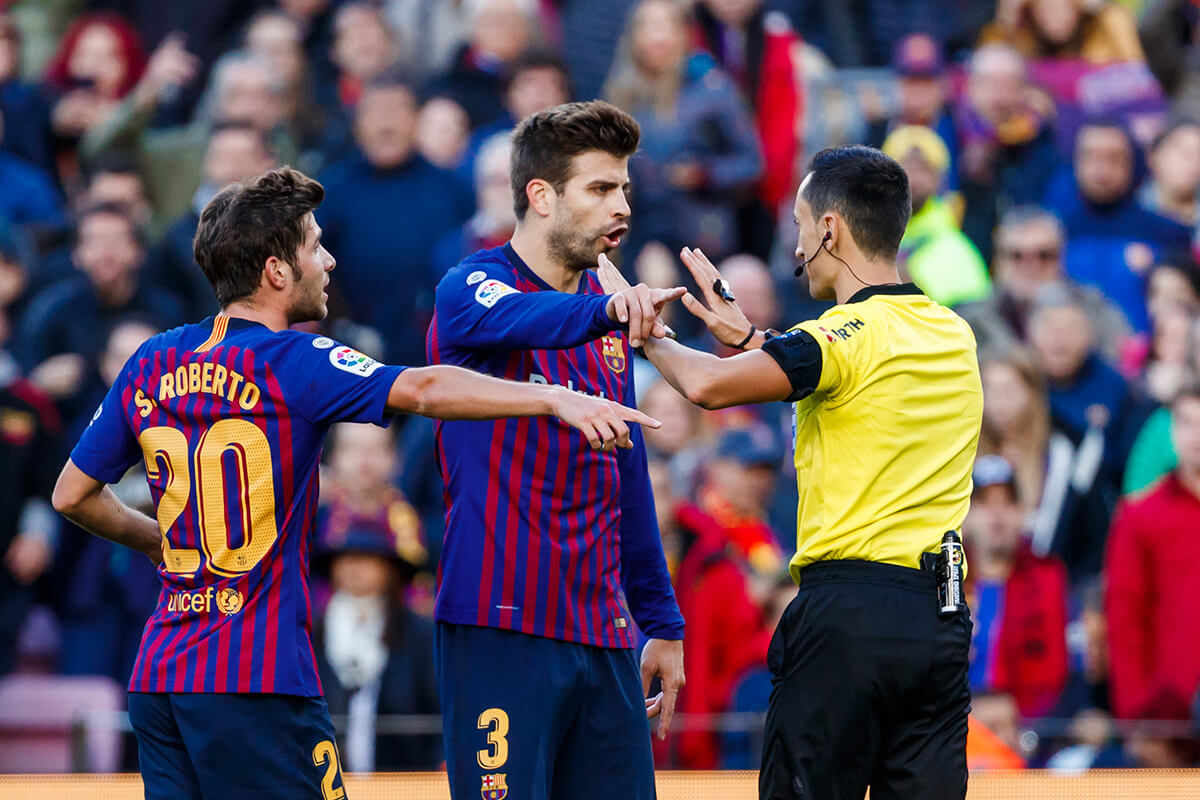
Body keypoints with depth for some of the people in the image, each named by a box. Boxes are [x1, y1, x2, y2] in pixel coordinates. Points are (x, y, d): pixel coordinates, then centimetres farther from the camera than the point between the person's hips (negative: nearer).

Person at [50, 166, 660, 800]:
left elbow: (72, 496, 18)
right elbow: (422, 390, -24)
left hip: (155, 682, 7)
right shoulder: (291, 362, -9)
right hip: (256, 679, -7)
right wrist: (555, 398, -30)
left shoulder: (151, 365, 10)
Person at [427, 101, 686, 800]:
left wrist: (663, 624, 21)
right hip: (501, 630, -7)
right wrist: (604, 309, -49)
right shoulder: (471, 287, -4)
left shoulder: (608, 322, 17)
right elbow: (510, 319, -30)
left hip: (605, 636, 7)